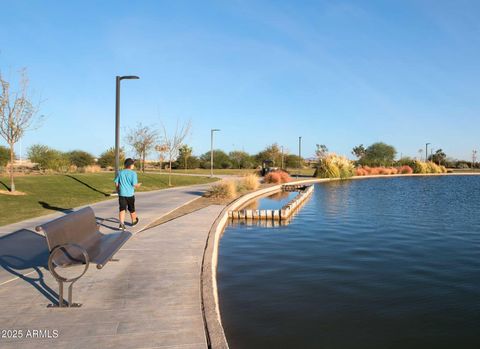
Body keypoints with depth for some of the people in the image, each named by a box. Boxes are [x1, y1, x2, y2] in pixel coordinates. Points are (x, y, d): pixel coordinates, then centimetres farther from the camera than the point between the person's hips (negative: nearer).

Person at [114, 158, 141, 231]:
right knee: (131, 209, 16)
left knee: (122, 209, -3)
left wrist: (118, 190, 22)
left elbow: (116, 183, 6)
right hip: (130, 194, -2)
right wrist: (138, 185, 7)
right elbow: (134, 184, -15)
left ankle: (121, 224, -19)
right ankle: (134, 221, 36)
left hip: (122, 194, 2)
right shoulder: (133, 173, -8)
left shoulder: (120, 172, 5)